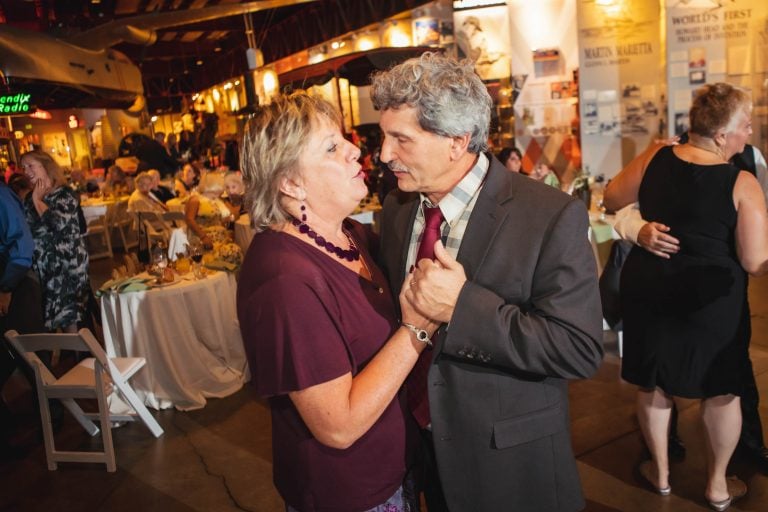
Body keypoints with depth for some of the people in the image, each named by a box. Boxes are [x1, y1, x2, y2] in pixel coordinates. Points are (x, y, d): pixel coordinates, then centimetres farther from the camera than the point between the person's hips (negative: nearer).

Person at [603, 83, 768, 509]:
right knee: (722, 390, 18)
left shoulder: (655, 157, -8)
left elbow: (612, 199, 6)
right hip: (712, 297, -3)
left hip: (648, 289, 3)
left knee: (653, 383, 18)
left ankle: (660, 473, 35)